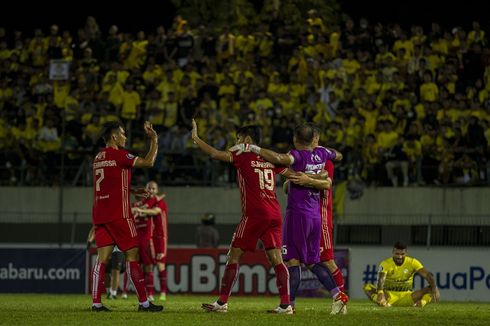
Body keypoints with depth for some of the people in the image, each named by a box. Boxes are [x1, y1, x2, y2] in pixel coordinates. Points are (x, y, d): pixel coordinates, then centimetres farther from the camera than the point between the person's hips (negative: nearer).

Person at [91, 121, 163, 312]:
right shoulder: (119, 155, -9)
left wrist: (134, 191, 27)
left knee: (103, 257, 2)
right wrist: (154, 140, 2)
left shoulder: (98, 158, 16)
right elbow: (148, 162, -9)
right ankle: (143, 302, -2)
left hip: (100, 215, 7)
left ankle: (96, 302, -6)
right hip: (118, 215, -7)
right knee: (132, 255, -2)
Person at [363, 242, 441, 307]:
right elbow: (381, 279, -30)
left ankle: (420, 303, -38)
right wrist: (380, 293, -52)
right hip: (389, 294, -2)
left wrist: (434, 289, -36)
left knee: (430, 289, -20)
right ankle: (384, 303, -44)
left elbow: (428, 275, -16)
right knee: (367, 287, -31)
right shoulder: (385, 264, -12)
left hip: (406, 296, 2)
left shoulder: (412, 262, -6)